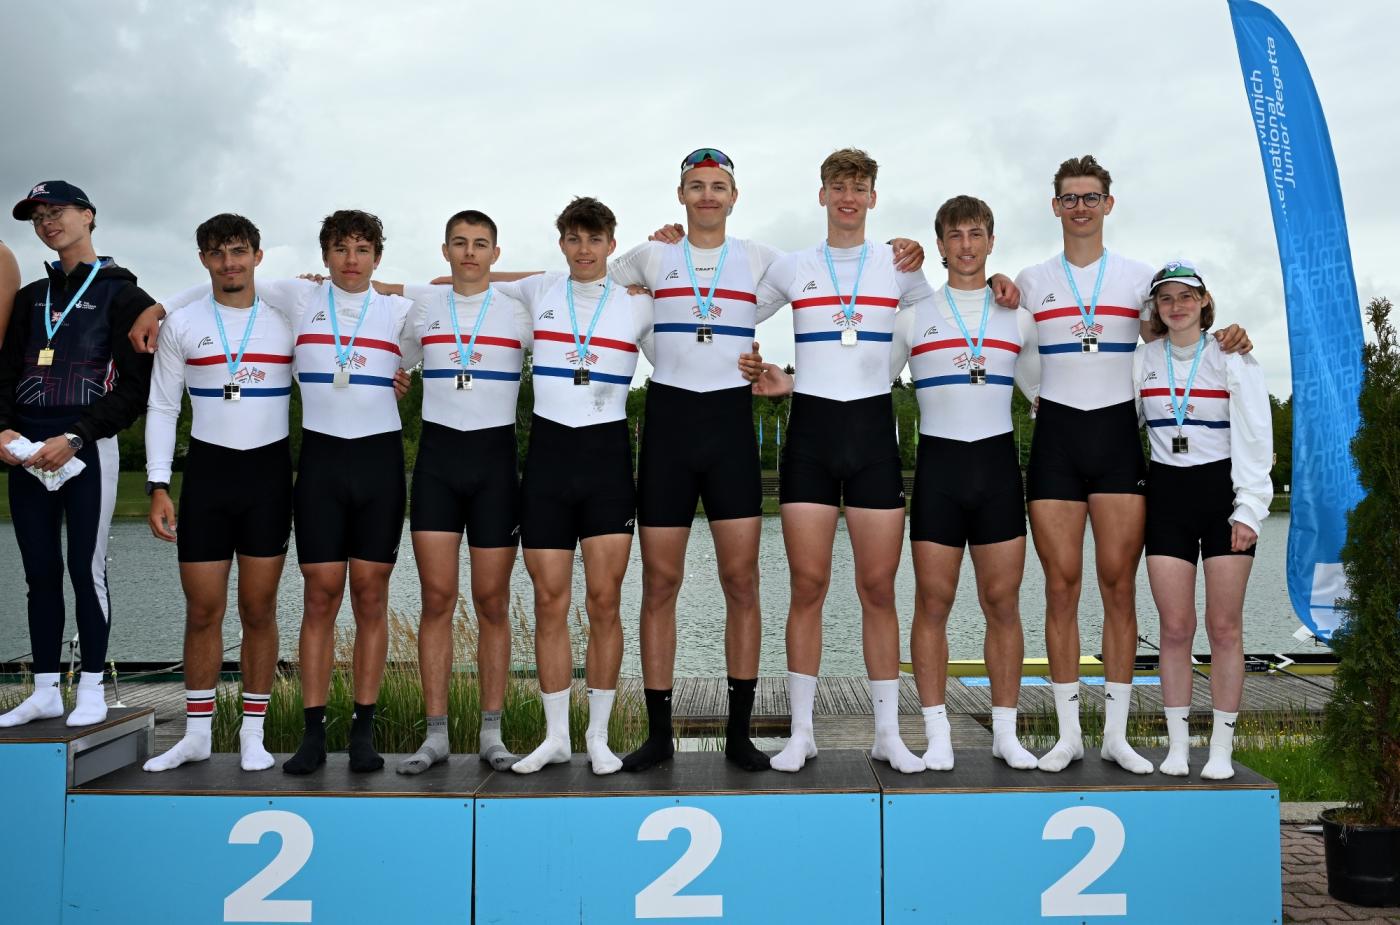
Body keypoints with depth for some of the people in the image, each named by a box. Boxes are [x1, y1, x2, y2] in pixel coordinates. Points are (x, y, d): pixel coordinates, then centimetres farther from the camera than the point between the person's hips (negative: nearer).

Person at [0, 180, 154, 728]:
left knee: (86, 568, -3)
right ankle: (46, 692, 14)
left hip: (87, 450, -5)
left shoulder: (122, 295, 0)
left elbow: (134, 388, -7)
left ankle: (92, 690, 6)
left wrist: (74, 439, -16)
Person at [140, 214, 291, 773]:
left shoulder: (287, 319, 4)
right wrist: (158, 486, -1)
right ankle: (196, 733, 17)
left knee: (259, 609, 4)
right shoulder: (182, 325, 5)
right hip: (207, 470, 1)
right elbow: (162, 407, 6)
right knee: (202, 610, 3)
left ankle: (253, 733, 14)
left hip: (269, 472, 0)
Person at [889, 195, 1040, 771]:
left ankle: (1005, 733, 11)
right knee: (933, 601, -1)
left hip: (998, 463, 1)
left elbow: (1042, 391, 20)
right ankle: (937, 735, 6)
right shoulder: (913, 315, 8)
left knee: (1002, 602, 2)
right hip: (938, 463, -1)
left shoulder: (1017, 317, 12)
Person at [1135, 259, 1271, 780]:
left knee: (1224, 627, -1)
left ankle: (1222, 749, 8)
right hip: (1166, 492, 2)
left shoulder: (1233, 357, -1)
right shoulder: (1142, 360, 7)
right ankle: (1177, 745, 10)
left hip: (1223, 492, -2)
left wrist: (1249, 507, -11)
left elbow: (1255, 437, -5)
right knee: (1175, 627, 0)